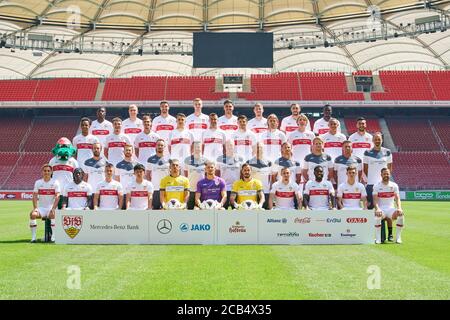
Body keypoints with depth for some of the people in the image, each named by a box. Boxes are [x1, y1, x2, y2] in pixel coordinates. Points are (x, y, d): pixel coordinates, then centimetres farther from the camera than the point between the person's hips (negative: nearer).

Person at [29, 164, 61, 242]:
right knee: (33, 214, -27)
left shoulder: (55, 182, 1)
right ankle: (33, 237, -20)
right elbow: (35, 196, 3)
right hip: (41, 207, 3)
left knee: (52, 214, -35)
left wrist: (53, 208, -20)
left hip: (51, 207, -2)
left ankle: (53, 236, -28)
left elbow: (57, 196, -7)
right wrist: (35, 208, -12)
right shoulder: (38, 182, 9)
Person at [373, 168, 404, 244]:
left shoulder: (394, 185, 9)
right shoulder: (377, 186, 3)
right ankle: (378, 238, -27)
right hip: (381, 209, -2)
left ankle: (398, 237, -16)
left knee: (401, 214, -29)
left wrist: (399, 208, -19)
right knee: (378, 215, -37)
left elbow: (397, 198, 0)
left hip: (391, 208, 2)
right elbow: (375, 200, -6)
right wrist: (377, 209, -26)